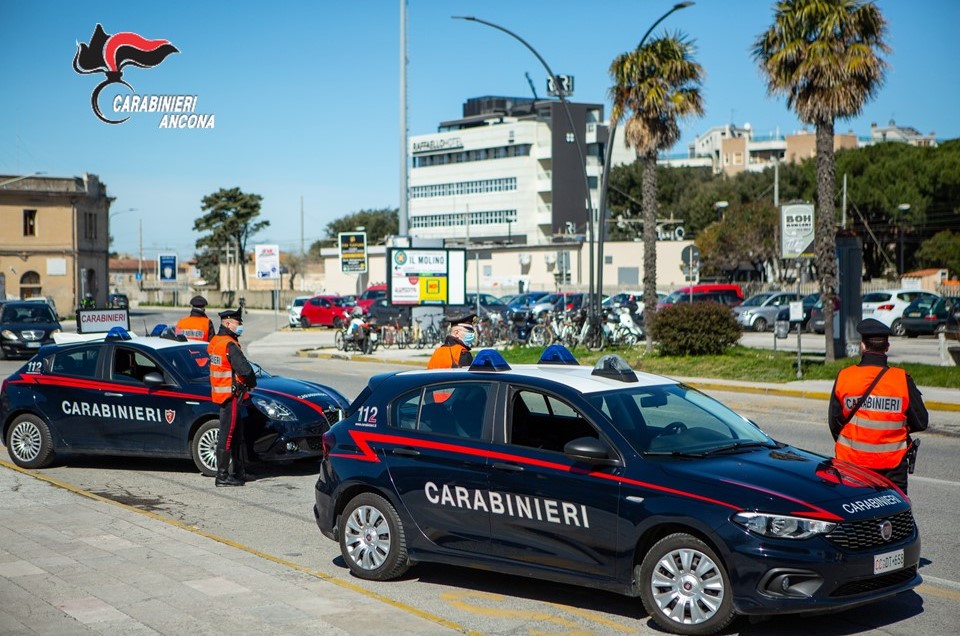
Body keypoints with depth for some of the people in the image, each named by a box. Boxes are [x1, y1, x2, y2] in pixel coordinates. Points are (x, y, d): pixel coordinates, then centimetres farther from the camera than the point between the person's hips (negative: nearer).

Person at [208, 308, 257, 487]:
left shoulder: (215, 341, 12)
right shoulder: (229, 345, -19)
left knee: (237, 433, 18)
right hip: (230, 394, -10)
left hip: (219, 391, 10)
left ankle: (239, 471, 26)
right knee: (227, 435, -6)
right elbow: (245, 369, -27)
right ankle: (222, 476, -2)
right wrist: (252, 383, -6)